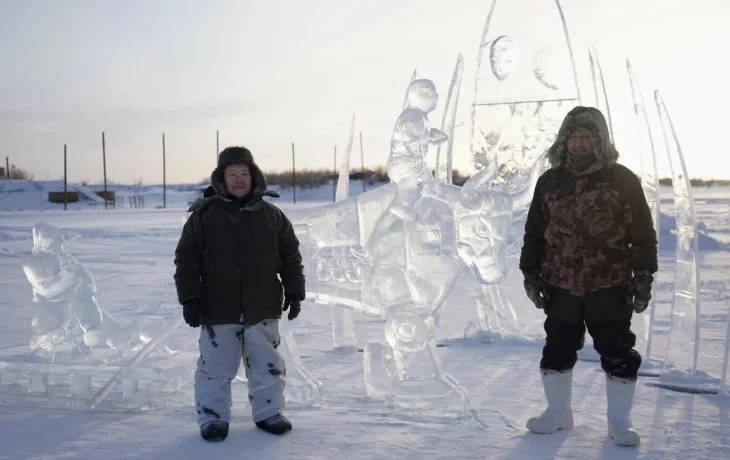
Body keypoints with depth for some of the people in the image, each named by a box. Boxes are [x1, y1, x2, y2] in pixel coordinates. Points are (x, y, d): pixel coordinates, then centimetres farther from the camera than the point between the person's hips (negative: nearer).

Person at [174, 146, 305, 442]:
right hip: (218, 310, -2)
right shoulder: (203, 216, -3)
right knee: (216, 368, 6)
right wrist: (189, 298, -7)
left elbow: (291, 256, 9)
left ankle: (268, 412, 28)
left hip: (263, 309, 2)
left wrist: (294, 292, 5)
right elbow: (186, 259, -2)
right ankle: (213, 417, 22)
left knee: (268, 365, 12)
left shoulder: (271, 215, 3)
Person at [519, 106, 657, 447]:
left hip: (610, 287, -2)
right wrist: (531, 274, 6)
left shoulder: (623, 180, -5)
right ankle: (558, 413, 30)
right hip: (560, 286, 3)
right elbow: (534, 232, 10)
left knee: (618, 355, 4)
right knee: (557, 352, 12)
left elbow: (643, 233, -3)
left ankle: (619, 421, 20)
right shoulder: (550, 181, 4)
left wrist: (644, 278, -6)